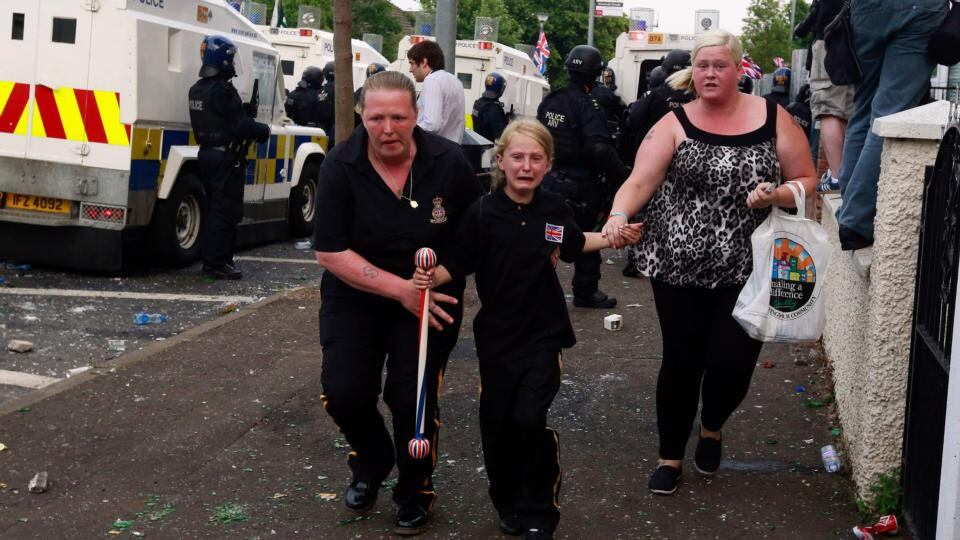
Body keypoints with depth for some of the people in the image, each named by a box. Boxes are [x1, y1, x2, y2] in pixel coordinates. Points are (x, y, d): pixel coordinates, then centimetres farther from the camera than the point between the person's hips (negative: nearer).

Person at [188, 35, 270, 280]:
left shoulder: (197, 89, 12)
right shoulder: (223, 90, -18)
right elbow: (241, 126, -20)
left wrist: (244, 110, 7)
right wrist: (264, 130, -3)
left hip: (207, 154, 9)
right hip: (226, 157, -9)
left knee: (213, 208, 15)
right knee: (226, 211, -5)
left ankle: (209, 260, 20)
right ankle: (216, 264, -4)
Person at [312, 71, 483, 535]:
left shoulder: (448, 162, -15)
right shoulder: (341, 166, -16)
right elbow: (329, 252, -16)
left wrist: (442, 275, -17)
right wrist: (400, 289, -22)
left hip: (431, 297, -1)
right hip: (356, 294, 1)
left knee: (412, 398, -9)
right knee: (343, 392, -9)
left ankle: (415, 495, 21)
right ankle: (372, 463, 27)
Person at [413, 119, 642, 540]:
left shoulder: (554, 210, -1)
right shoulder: (483, 213, -10)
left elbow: (573, 245, 20)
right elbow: (459, 265, -7)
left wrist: (615, 237, 11)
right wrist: (432, 277, -25)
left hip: (543, 334, 0)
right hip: (496, 335, 0)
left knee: (530, 419, -9)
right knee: (497, 422, 7)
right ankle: (508, 505, 30)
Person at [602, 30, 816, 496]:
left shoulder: (773, 118, 2)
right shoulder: (674, 124, 0)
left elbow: (806, 181, 7)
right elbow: (638, 183, -10)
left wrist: (777, 194, -14)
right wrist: (618, 216, -30)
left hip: (746, 269, 1)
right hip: (678, 266, 0)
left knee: (732, 362, 0)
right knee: (682, 361, 6)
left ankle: (711, 428, 34)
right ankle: (670, 457, 26)